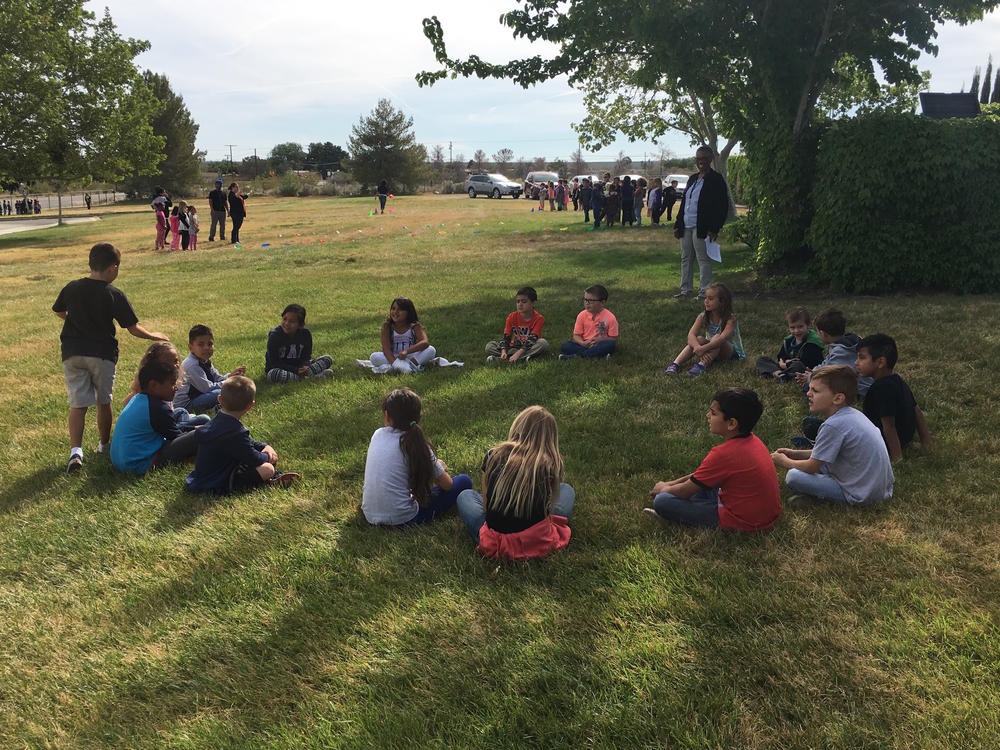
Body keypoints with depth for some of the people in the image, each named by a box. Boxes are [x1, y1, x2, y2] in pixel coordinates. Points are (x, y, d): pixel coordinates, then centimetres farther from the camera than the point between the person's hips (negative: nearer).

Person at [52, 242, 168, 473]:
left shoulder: (71, 288, 1)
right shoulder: (114, 295, -10)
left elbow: (59, 311, 20)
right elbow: (133, 328, -8)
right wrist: (154, 336, 10)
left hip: (72, 353, 2)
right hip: (102, 354, -2)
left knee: (77, 404, 1)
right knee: (103, 402, 15)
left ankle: (75, 450, -14)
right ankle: (104, 445, 29)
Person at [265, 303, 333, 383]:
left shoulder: (305, 334, -8)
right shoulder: (275, 335, -19)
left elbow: (306, 356, -2)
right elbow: (274, 362, -19)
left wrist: (303, 368, -27)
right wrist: (296, 370, -28)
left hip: (298, 367, 4)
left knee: (328, 359, -5)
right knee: (273, 374, -41)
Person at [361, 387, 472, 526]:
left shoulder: (378, 434, 2)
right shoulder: (416, 444, -8)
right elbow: (447, 484, -2)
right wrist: (440, 467, 22)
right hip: (401, 519, -6)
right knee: (464, 481, 2)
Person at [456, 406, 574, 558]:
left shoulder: (493, 456, -4)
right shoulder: (551, 464, -7)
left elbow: (486, 506, 5)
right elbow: (548, 504, 7)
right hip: (540, 543, 0)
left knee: (465, 496, 29)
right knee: (566, 490, 24)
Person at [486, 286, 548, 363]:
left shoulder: (538, 318, -12)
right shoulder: (512, 317, -2)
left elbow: (532, 339, -22)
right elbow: (506, 337, -8)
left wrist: (517, 354, -36)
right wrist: (503, 352, -30)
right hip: (513, 347, 2)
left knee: (543, 343, -33)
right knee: (489, 346, -14)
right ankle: (523, 358, -32)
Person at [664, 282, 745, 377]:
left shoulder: (731, 319, -22)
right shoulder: (703, 317, -9)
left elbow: (722, 339, -38)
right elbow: (691, 335, -22)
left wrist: (703, 349, -50)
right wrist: (698, 348, -43)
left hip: (732, 352, -4)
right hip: (712, 351, 4)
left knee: (717, 337, -31)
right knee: (699, 339, -24)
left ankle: (702, 365, -48)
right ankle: (676, 364, -37)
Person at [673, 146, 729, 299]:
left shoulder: (716, 179, -6)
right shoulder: (692, 179, 17)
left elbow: (722, 206, -10)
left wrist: (714, 229, -16)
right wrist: (678, 225, 14)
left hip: (702, 228, -8)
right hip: (686, 227, 8)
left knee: (703, 259, -3)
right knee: (686, 259, 11)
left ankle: (705, 292, 3)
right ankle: (686, 289, 20)